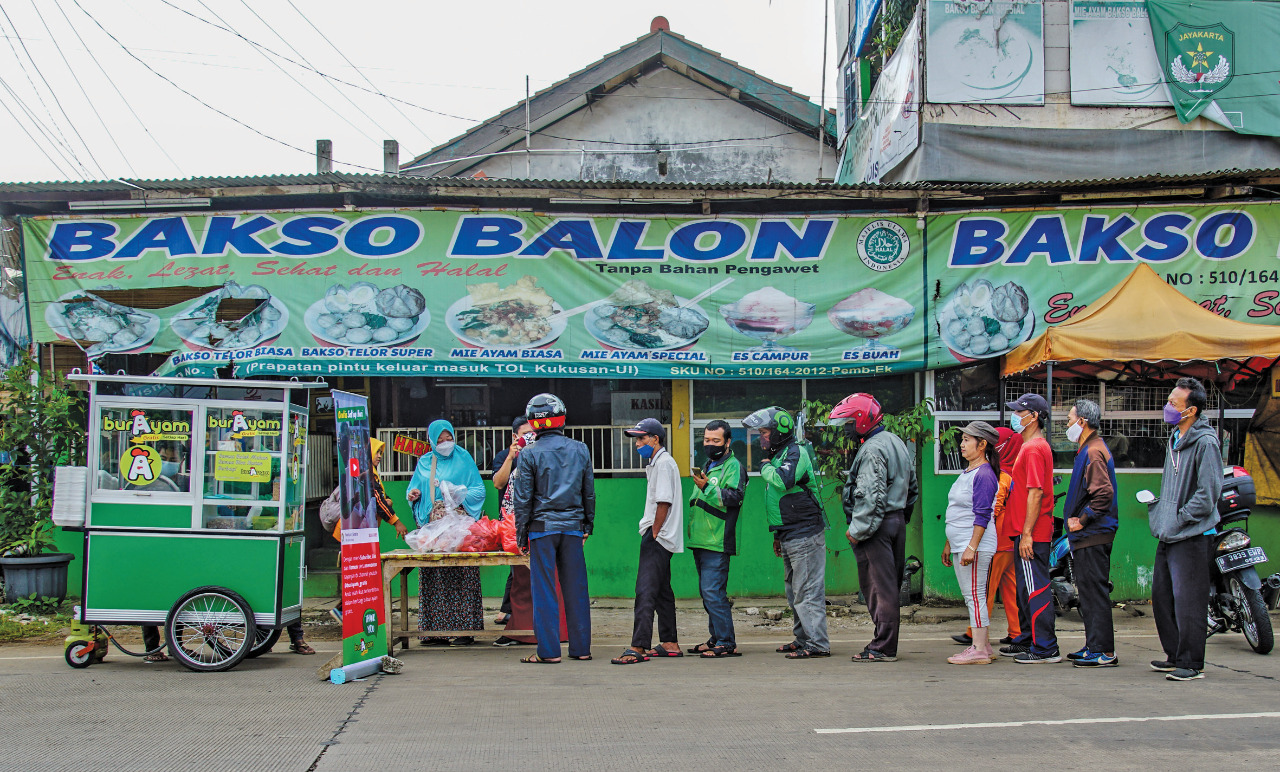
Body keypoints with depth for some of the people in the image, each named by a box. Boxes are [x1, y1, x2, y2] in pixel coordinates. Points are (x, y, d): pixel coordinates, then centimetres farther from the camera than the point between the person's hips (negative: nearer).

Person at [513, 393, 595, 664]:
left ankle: (549, 650, 1)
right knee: (576, 588, 8)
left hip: (542, 527, -3)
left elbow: (522, 499, -4)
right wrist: (587, 525, 21)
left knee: (544, 590, 1)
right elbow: (589, 492, 12)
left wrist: (521, 535, 3)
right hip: (573, 527, 3)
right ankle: (581, 648, 13)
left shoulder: (529, 454, -5)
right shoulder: (580, 450, 6)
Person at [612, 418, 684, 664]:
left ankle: (638, 648, -20)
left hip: (658, 539, -11)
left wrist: (653, 534, -16)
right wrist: (651, 534, 14)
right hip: (661, 539, 11)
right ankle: (670, 644, 21)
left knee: (645, 591, -16)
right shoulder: (655, 463, 19)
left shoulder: (663, 463, -12)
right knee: (662, 591, 14)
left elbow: (664, 503, -18)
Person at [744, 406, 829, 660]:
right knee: (794, 592, 14)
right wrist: (778, 535, 27)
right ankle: (802, 639, 22)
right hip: (789, 538, 10)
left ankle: (817, 644, -8)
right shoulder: (778, 456, 19)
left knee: (807, 591, -10)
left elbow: (783, 481, -32)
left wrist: (765, 468, -12)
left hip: (805, 535, -10)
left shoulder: (795, 453, -11)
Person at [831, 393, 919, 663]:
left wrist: (857, 530, -17)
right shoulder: (897, 443, 15)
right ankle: (888, 643, 19)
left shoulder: (872, 450, -16)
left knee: (878, 588, -5)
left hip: (876, 527, -10)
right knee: (891, 585, 13)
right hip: (897, 522, 10)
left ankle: (883, 648, -1)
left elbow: (872, 497, -23)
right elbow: (913, 488, 21)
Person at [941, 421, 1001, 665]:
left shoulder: (984, 475, -14)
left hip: (976, 545, -10)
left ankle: (979, 650, -4)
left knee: (975, 595, -7)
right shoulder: (967, 473, 17)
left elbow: (982, 516, -19)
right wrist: (948, 544, 23)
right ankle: (983, 645, 19)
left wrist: (971, 547, -23)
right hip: (960, 544, 10)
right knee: (971, 596, 13)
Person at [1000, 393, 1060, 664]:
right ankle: (1027, 640, 26)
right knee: (1026, 589, 17)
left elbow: (1036, 493, -21)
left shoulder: (1034, 449, -15)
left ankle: (1046, 649, -4)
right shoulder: (1029, 446, 18)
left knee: (1036, 590, -7)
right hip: (1025, 532, 11)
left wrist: (1027, 533, -23)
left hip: (1032, 535, -11)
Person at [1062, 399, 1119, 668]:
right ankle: (1095, 646, 20)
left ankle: (1104, 652, -6)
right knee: (1089, 592, 14)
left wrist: (1082, 521, -17)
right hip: (1088, 535, 11)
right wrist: (1075, 519, 16)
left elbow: (1103, 494, -24)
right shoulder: (1089, 449, 18)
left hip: (1093, 535, -11)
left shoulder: (1093, 452, -15)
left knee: (1094, 592, -8)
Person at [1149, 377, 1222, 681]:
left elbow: (1208, 493, -17)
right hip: (1169, 534, 9)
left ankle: (1191, 663, 2)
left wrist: (1178, 520, -14)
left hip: (1192, 535, -9)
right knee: (1162, 596, 13)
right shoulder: (1175, 438, 15)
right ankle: (1174, 655, 25)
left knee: (1187, 600, -6)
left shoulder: (1205, 442, -14)